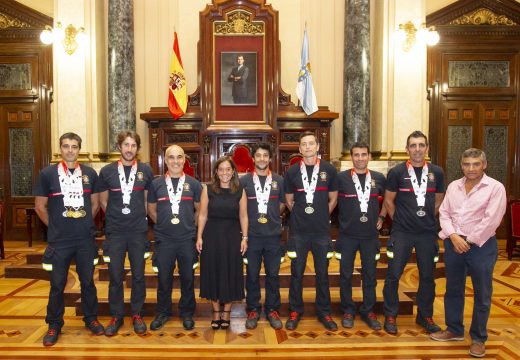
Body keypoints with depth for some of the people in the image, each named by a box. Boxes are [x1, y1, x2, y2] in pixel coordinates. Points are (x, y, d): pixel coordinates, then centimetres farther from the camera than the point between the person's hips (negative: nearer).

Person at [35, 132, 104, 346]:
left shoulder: (90, 173, 3)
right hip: (59, 240, -1)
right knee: (57, 285, 8)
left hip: (86, 239, 2)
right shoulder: (47, 174, -2)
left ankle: (91, 319, 28)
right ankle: (54, 325, 25)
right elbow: (40, 206, 2)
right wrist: (56, 226, 4)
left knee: (88, 281, 12)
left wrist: (84, 224, 9)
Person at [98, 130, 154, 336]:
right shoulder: (107, 171, 0)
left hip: (138, 231, 0)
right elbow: (103, 201, 10)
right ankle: (116, 316, 21)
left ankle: (137, 315, 23)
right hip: (115, 232, 0)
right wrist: (116, 217, 10)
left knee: (138, 275, 8)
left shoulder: (145, 171, 1)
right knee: (115, 276, 6)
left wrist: (140, 217, 9)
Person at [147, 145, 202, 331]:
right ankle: (162, 312, 28)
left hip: (187, 239, 0)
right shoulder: (156, 183, 3)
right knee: (163, 278, 9)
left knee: (187, 278, 9)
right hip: (163, 239, 0)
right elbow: (151, 209, 13)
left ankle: (187, 313, 26)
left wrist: (190, 225, 6)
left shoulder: (193, 183, 3)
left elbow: (199, 209, 11)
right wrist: (164, 224, 7)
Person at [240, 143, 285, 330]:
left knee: (273, 274, 8)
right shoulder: (244, 180, 0)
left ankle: (272, 310, 22)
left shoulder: (279, 180, 4)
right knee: (252, 275, 7)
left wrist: (271, 216, 9)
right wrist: (251, 218, 5)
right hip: (252, 235, -1)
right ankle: (253, 310, 22)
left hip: (273, 235, 1)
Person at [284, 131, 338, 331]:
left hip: (322, 231, 0)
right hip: (298, 231, 0)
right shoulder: (292, 172, 2)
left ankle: (324, 312, 23)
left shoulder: (329, 170, 1)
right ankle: (295, 311, 22)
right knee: (296, 273, 7)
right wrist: (302, 215, 10)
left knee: (322, 273, 8)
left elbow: (333, 199, 9)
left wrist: (321, 216, 10)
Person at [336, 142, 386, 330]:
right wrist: (340, 218, 3)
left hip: (370, 235, 2)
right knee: (346, 275, 7)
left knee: (370, 275, 10)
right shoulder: (341, 177, -6)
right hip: (347, 234, -2)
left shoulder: (379, 178, 2)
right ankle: (348, 311, 23)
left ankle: (368, 311, 25)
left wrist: (382, 216, 11)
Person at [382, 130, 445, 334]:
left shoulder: (436, 173, 4)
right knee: (393, 274, 1)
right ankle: (390, 316, 17)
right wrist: (399, 220, 4)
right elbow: (388, 201, 2)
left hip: (428, 233, 3)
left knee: (427, 276, 11)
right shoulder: (397, 172, -6)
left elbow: (438, 201, 15)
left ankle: (425, 315, 28)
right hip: (401, 233, -3)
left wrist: (428, 220, 12)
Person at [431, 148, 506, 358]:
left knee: (482, 295, 5)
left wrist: (469, 242, -11)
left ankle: (478, 339, 21)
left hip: (481, 245, -4)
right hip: (453, 243, 5)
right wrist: (454, 237, -10)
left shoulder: (495, 187, -7)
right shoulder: (453, 186, 9)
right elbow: (444, 213, 5)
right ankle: (454, 330, 31)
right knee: (453, 290, 14)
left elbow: (491, 220, -14)